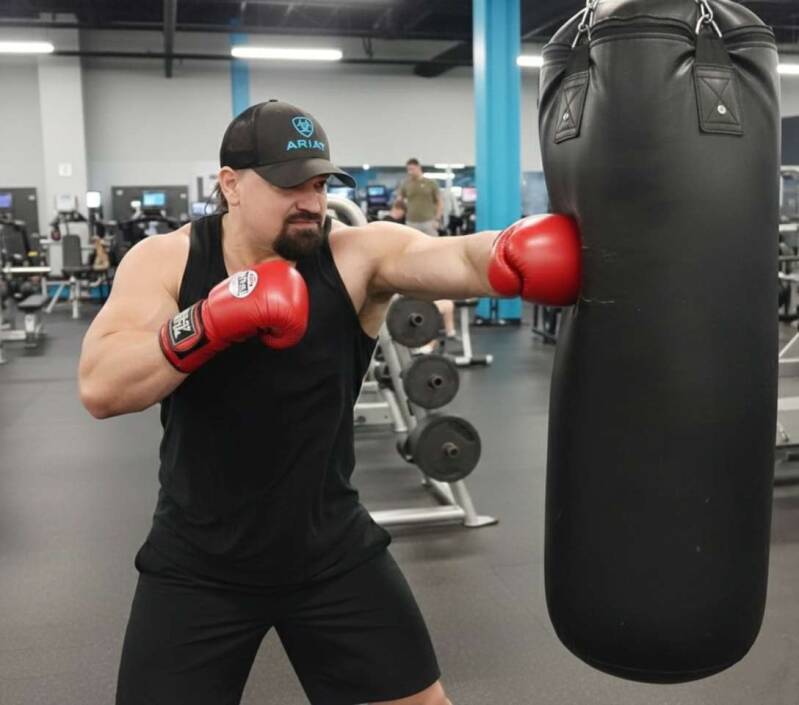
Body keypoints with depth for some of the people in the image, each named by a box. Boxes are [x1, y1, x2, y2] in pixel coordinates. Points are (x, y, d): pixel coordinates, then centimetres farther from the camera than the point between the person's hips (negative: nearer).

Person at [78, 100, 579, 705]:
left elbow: (464, 259, -29)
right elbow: (99, 390, -19)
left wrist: (532, 250, -51)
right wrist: (214, 320, -32)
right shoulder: (165, 260, -8)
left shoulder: (358, 256, -12)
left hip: (334, 551, 1)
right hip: (197, 563, 0)